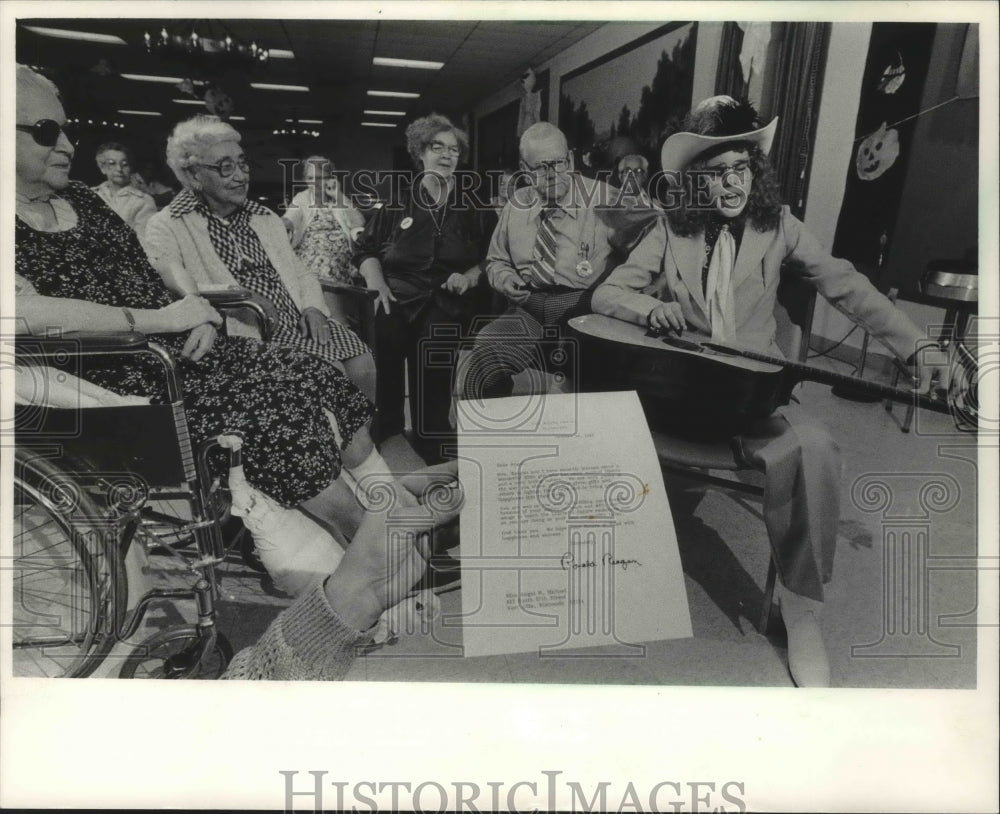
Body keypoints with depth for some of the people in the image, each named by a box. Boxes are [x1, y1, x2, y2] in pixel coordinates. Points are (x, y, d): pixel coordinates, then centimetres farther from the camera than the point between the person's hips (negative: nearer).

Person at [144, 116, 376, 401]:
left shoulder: (267, 219, 23)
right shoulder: (165, 227, 4)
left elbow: (302, 274, 23)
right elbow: (173, 286, -12)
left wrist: (313, 308, 2)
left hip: (298, 324, 6)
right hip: (243, 335, -5)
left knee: (361, 365, -18)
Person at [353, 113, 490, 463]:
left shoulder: (469, 209, 18)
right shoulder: (397, 204, 14)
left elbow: (487, 260, 19)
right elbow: (365, 250, 15)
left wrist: (468, 277, 0)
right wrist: (378, 284, -1)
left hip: (446, 304, 0)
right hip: (397, 299, 0)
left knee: (435, 337, -23)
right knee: (387, 331, -23)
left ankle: (431, 455, -11)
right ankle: (383, 445, -9)